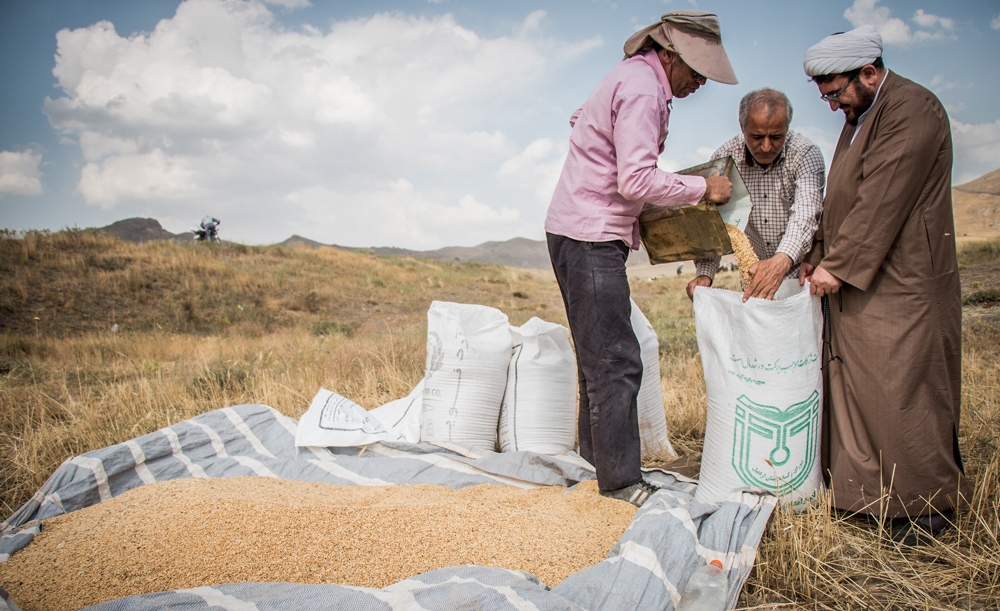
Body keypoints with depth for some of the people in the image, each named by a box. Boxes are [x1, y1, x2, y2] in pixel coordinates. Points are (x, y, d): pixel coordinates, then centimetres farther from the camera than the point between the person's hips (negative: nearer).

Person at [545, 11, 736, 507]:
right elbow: (636, 181, -24)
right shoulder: (642, 88, -15)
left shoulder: (634, 77, 17)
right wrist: (702, 187, -13)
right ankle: (620, 481, -1)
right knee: (615, 362, -8)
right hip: (590, 237, -11)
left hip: (580, 233, 11)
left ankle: (594, 459, 24)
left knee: (600, 358, 14)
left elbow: (580, 119, 33)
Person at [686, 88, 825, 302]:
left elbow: (805, 214, -28)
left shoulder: (806, 154, -14)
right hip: (754, 276, 2)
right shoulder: (724, 158, -8)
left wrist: (782, 260, -47)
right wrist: (704, 273, -25)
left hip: (801, 272, -2)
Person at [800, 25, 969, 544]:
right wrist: (820, 258, 9)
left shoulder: (911, 110, -12)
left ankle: (930, 504, 12)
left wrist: (838, 265, -17)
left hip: (901, 287, -9)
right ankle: (865, 489, 20)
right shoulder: (859, 117, 18)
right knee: (856, 388, 9)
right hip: (857, 286, 9)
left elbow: (881, 202, -19)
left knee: (902, 391, -3)